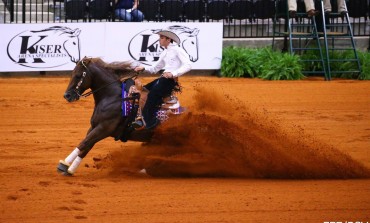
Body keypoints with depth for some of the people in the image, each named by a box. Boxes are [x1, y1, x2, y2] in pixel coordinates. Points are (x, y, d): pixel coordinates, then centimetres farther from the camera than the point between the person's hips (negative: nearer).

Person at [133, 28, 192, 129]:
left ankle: (148, 121, -18)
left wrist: (173, 73, -27)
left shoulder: (177, 50, -5)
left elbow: (188, 65, -17)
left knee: (153, 94, -25)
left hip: (171, 79, -9)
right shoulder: (164, 54, 22)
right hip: (163, 77, 9)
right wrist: (144, 68, 3)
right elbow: (155, 68, 22)